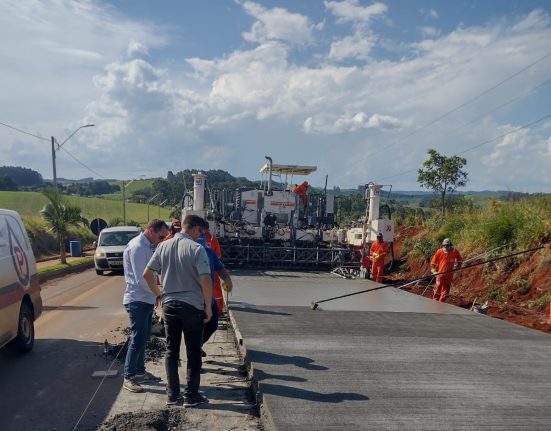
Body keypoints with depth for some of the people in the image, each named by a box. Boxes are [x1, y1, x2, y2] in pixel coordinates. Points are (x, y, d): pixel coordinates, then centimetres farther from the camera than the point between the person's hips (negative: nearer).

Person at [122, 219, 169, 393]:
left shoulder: (146, 246, 11)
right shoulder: (137, 247, -19)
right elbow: (141, 280, -23)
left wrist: (156, 293, 9)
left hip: (146, 299, 10)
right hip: (138, 300, -10)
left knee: (143, 338, 17)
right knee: (138, 339, -4)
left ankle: (140, 371, 30)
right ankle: (128, 378, 7)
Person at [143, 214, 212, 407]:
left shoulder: (163, 246, 3)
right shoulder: (196, 249, -13)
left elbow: (147, 274, 5)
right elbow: (206, 281, -20)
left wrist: (158, 294, 16)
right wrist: (208, 307, -9)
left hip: (169, 305, 5)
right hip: (192, 306, -5)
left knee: (171, 350, 14)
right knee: (193, 353, 7)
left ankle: (172, 394, 19)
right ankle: (191, 395, 13)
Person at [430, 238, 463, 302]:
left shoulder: (454, 252, -4)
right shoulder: (439, 252, -9)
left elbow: (460, 260, 14)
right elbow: (433, 262, 0)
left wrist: (457, 267, 5)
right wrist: (434, 271, -8)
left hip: (449, 274, 2)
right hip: (440, 273, -2)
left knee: (446, 289, 9)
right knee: (438, 288, 2)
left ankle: (441, 303, 21)